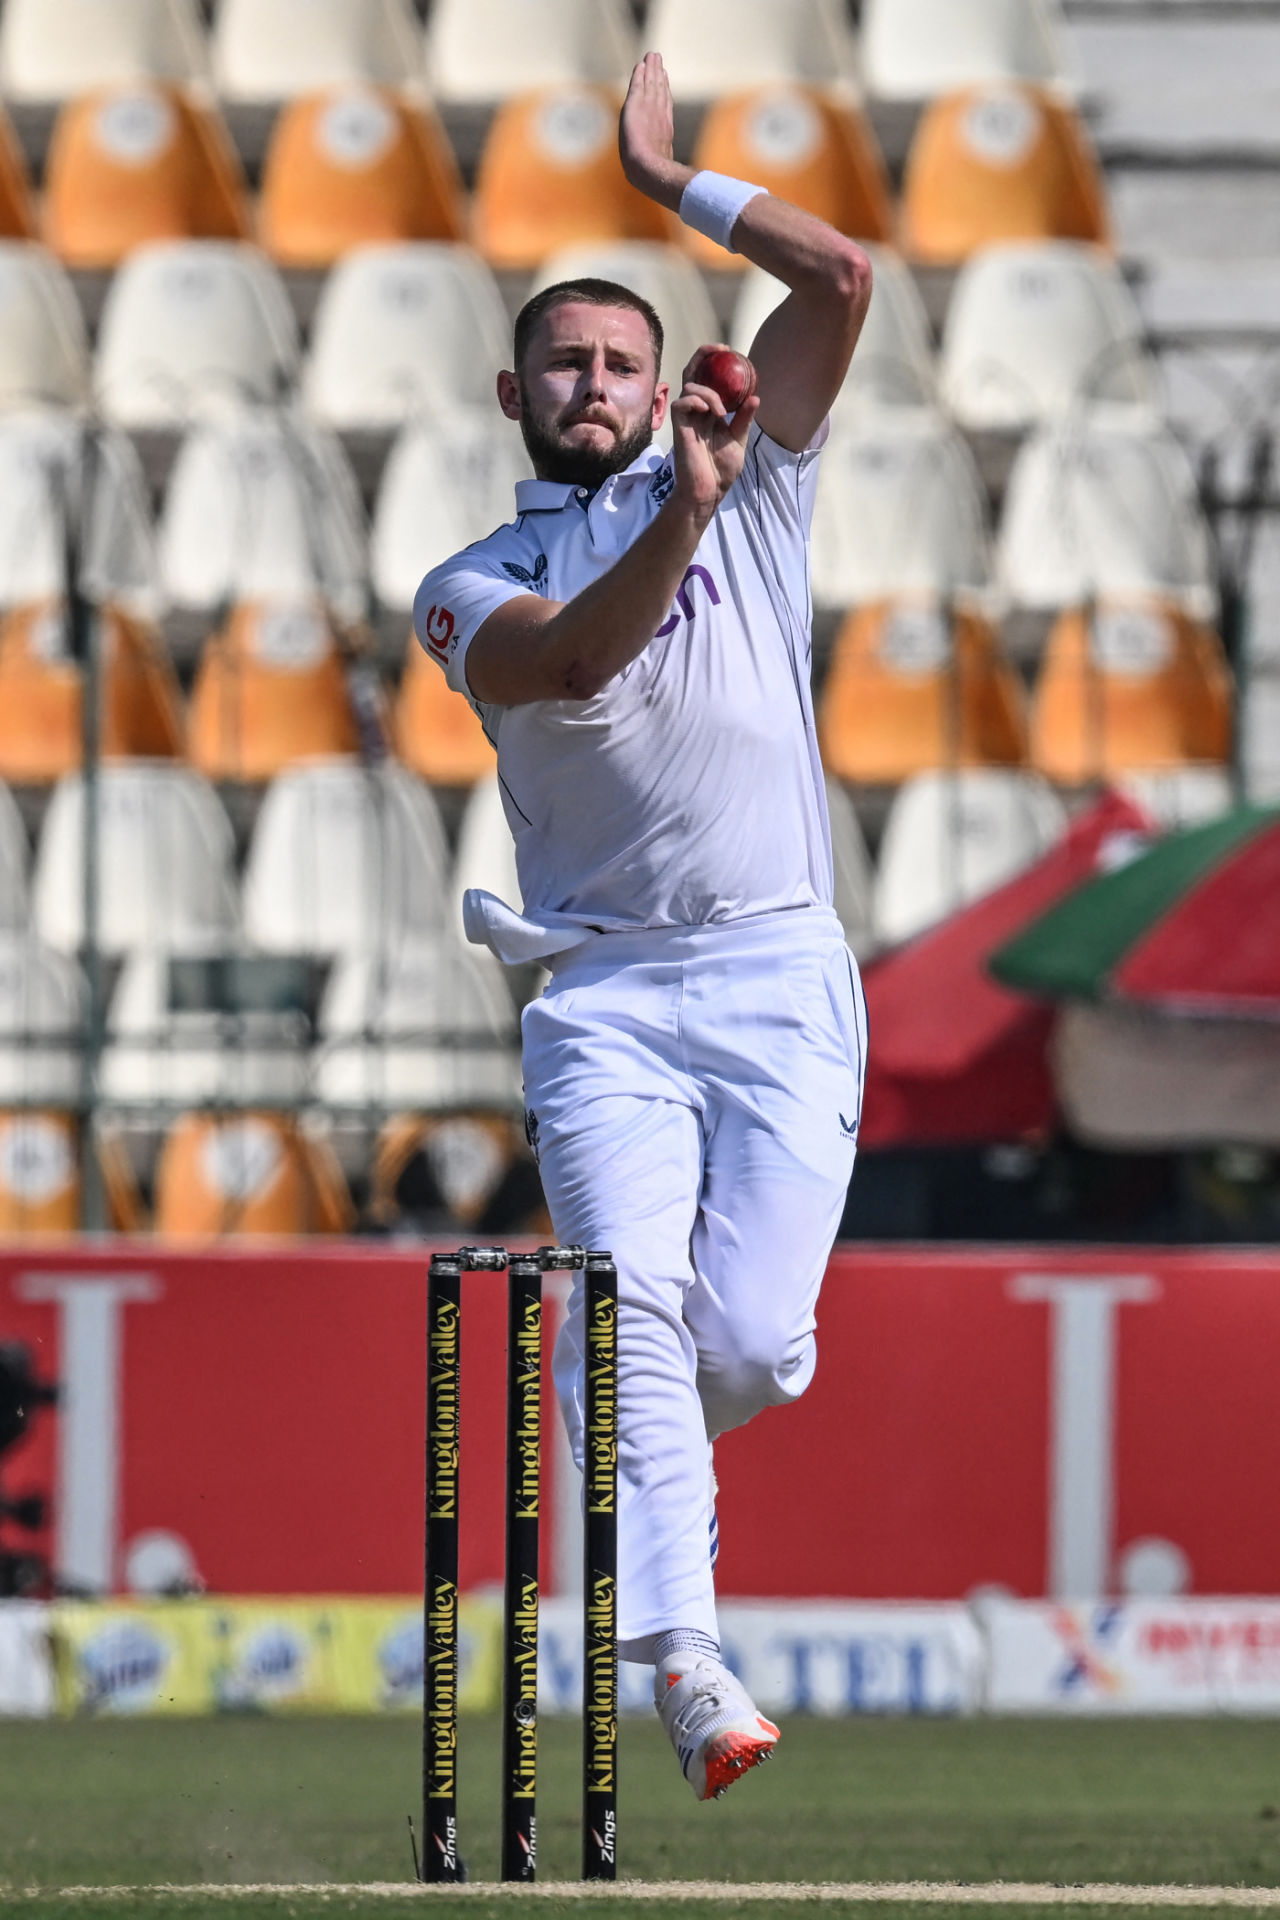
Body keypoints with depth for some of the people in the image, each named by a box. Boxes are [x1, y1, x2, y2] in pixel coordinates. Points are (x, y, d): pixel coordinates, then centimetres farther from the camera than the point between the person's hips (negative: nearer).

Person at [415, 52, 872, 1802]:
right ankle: (686, 1665, -27)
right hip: (602, 998, 0)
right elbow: (566, 659, -12)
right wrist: (680, 520, -26)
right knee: (632, 1299, -21)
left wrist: (666, 179, 12)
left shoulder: (749, 491, 15)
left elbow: (840, 276, 6)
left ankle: (625, 1450, 24)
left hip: (779, 976, 0)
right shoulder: (472, 590, 12)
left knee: (752, 1351, -10)